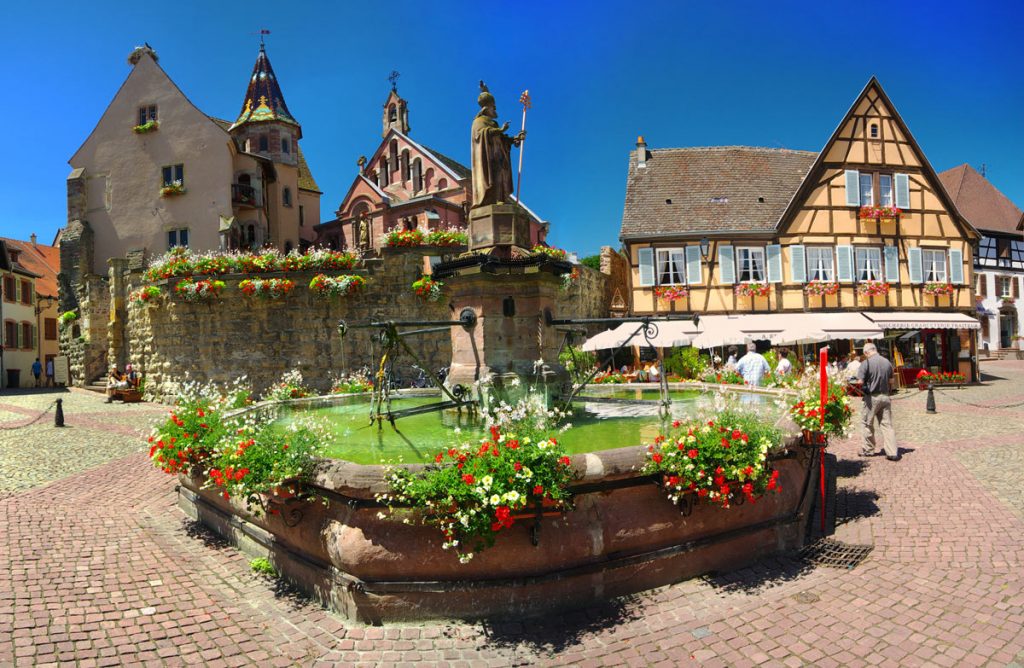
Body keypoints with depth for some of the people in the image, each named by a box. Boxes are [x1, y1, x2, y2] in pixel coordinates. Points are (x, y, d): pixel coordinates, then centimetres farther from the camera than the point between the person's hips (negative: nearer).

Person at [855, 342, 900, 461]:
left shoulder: (866, 363, -15)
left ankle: (868, 450, 21)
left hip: (871, 397, -4)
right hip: (885, 396, 5)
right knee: (887, 424, 6)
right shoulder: (887, 362, 3)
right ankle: (892, 452, 3)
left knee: (868, 424, 10)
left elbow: (860, 382, -19)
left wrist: (862, 389, 1)